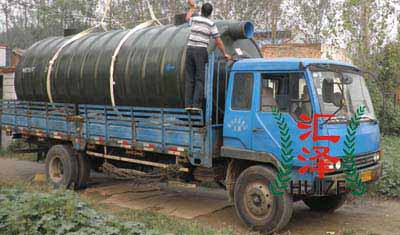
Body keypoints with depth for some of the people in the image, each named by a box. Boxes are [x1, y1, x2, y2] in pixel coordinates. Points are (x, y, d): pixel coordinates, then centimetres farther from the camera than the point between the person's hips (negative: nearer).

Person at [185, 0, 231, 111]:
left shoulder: (194, 19, 9)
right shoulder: (211, 24, -2)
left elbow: (187, 18, 36)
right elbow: (218, 41, -2)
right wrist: (225, 54, 10)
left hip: (190, 49, 4)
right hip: (201, 51, -4)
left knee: (189, 79, 5)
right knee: (200, 79, -2)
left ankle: (188, 104, 1)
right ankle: (196, 104, -10)